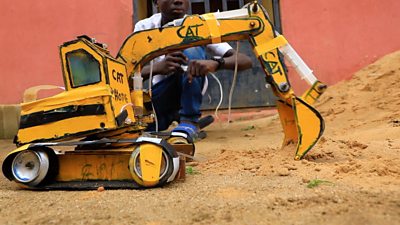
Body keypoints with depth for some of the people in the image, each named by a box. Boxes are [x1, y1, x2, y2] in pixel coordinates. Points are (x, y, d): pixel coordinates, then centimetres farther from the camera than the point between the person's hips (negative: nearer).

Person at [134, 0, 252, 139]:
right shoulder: (144, 27, -13)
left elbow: (245, 61, -26)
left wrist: (215, 63, -49)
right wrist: (157, 67, -46)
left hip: (188, 88, -2)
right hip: (159, 91, 2)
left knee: (191, 46, -28)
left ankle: (190, 121, -23)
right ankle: (174, 115, 7)